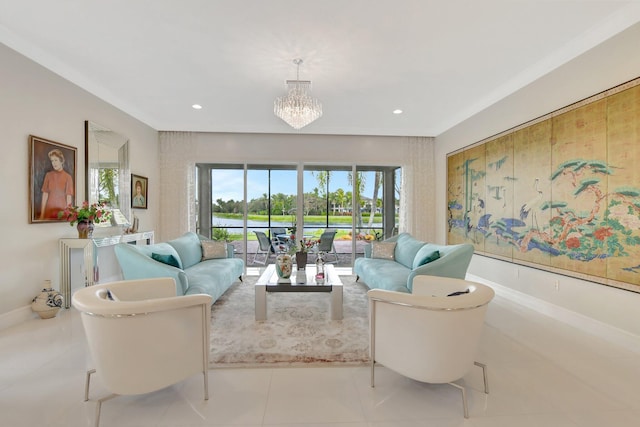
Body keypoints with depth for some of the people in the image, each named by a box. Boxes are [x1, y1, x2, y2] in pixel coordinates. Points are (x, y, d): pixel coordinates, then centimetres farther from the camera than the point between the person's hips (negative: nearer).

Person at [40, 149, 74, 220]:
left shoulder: (68, 177, -4)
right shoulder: (48, 175, 4)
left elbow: (69, 197, -6)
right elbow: (45, 194, 2)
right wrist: (42, 214, -1)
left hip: (62, 209, -2)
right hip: (49, 209, 2)